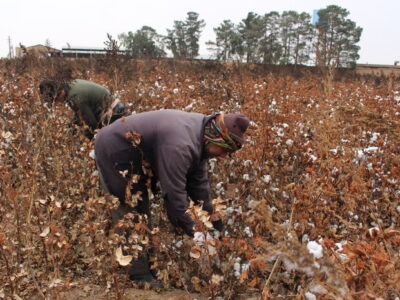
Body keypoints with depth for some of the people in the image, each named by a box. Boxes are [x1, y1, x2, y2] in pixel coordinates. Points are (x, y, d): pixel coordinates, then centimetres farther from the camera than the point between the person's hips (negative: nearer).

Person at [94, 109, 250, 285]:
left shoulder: (200, 131, -5)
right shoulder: (179, 145, -36)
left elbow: (199, 180, 1)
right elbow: (173, 192, -32)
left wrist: (212, 215, 1)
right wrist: (190, 229, -22)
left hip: (134, 153, 10)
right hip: (115, 151, -10)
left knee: (141, 206, 17)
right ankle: (138, 276, 2)